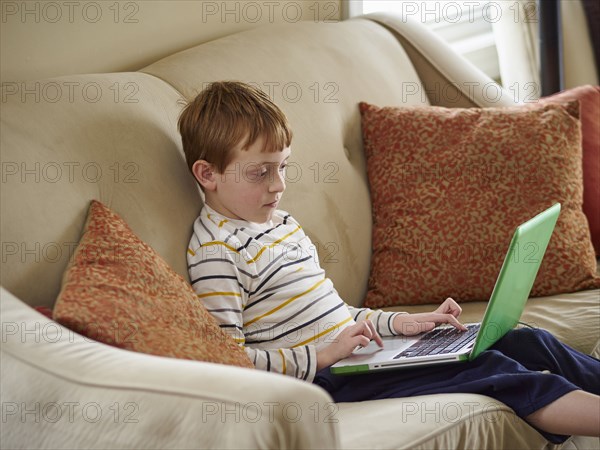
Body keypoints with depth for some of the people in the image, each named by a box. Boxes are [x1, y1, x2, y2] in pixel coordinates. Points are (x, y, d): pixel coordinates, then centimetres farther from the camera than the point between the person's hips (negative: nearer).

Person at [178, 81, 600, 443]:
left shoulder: (279, 222, 17)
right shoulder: (217, 251, -12)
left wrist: (399, 322, 11)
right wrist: (321, 355, -21)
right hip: (328, 375, -9)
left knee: (525, 342, 1)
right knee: (488, 369, -21)